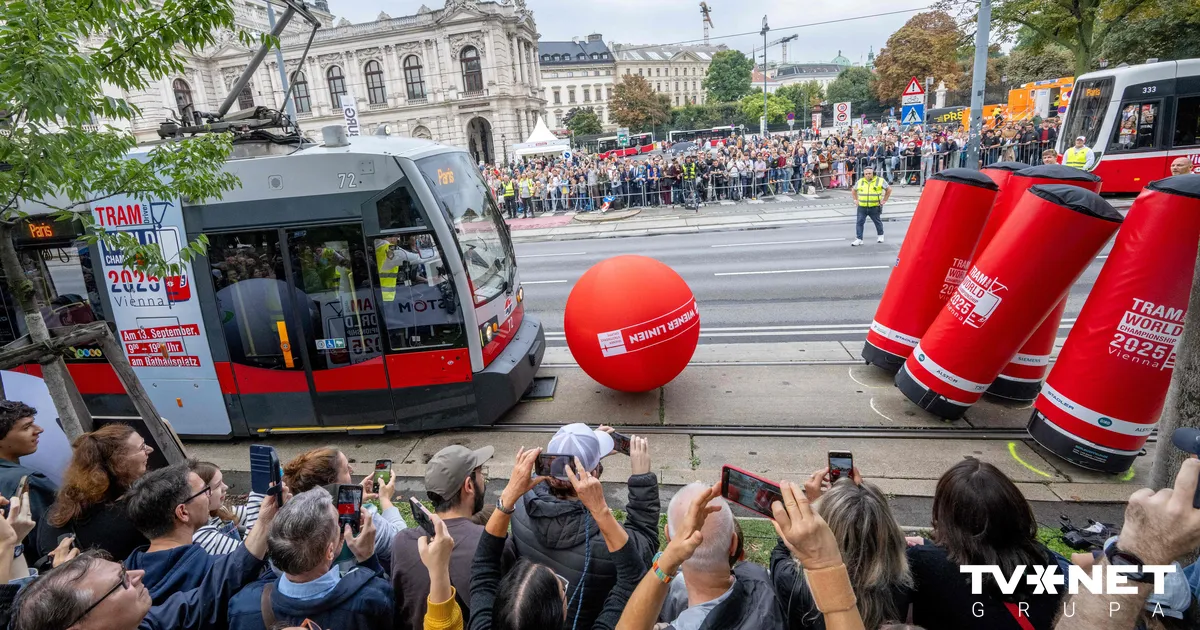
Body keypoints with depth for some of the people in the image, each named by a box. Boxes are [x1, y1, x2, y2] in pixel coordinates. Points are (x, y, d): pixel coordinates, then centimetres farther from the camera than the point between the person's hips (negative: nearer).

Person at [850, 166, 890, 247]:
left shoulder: (880, 181, -1)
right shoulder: (860, 182, 5)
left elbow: (889, 189, 8)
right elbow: (853, 191, 21)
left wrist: (884, 200, 4)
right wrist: (856, 200, 11)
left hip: (875, 207, -2)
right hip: (862, 207, 2)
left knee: (877, 222, 14)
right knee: (859, 222, -6)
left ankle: (881, 235, 35)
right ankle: (859, 239, -4)